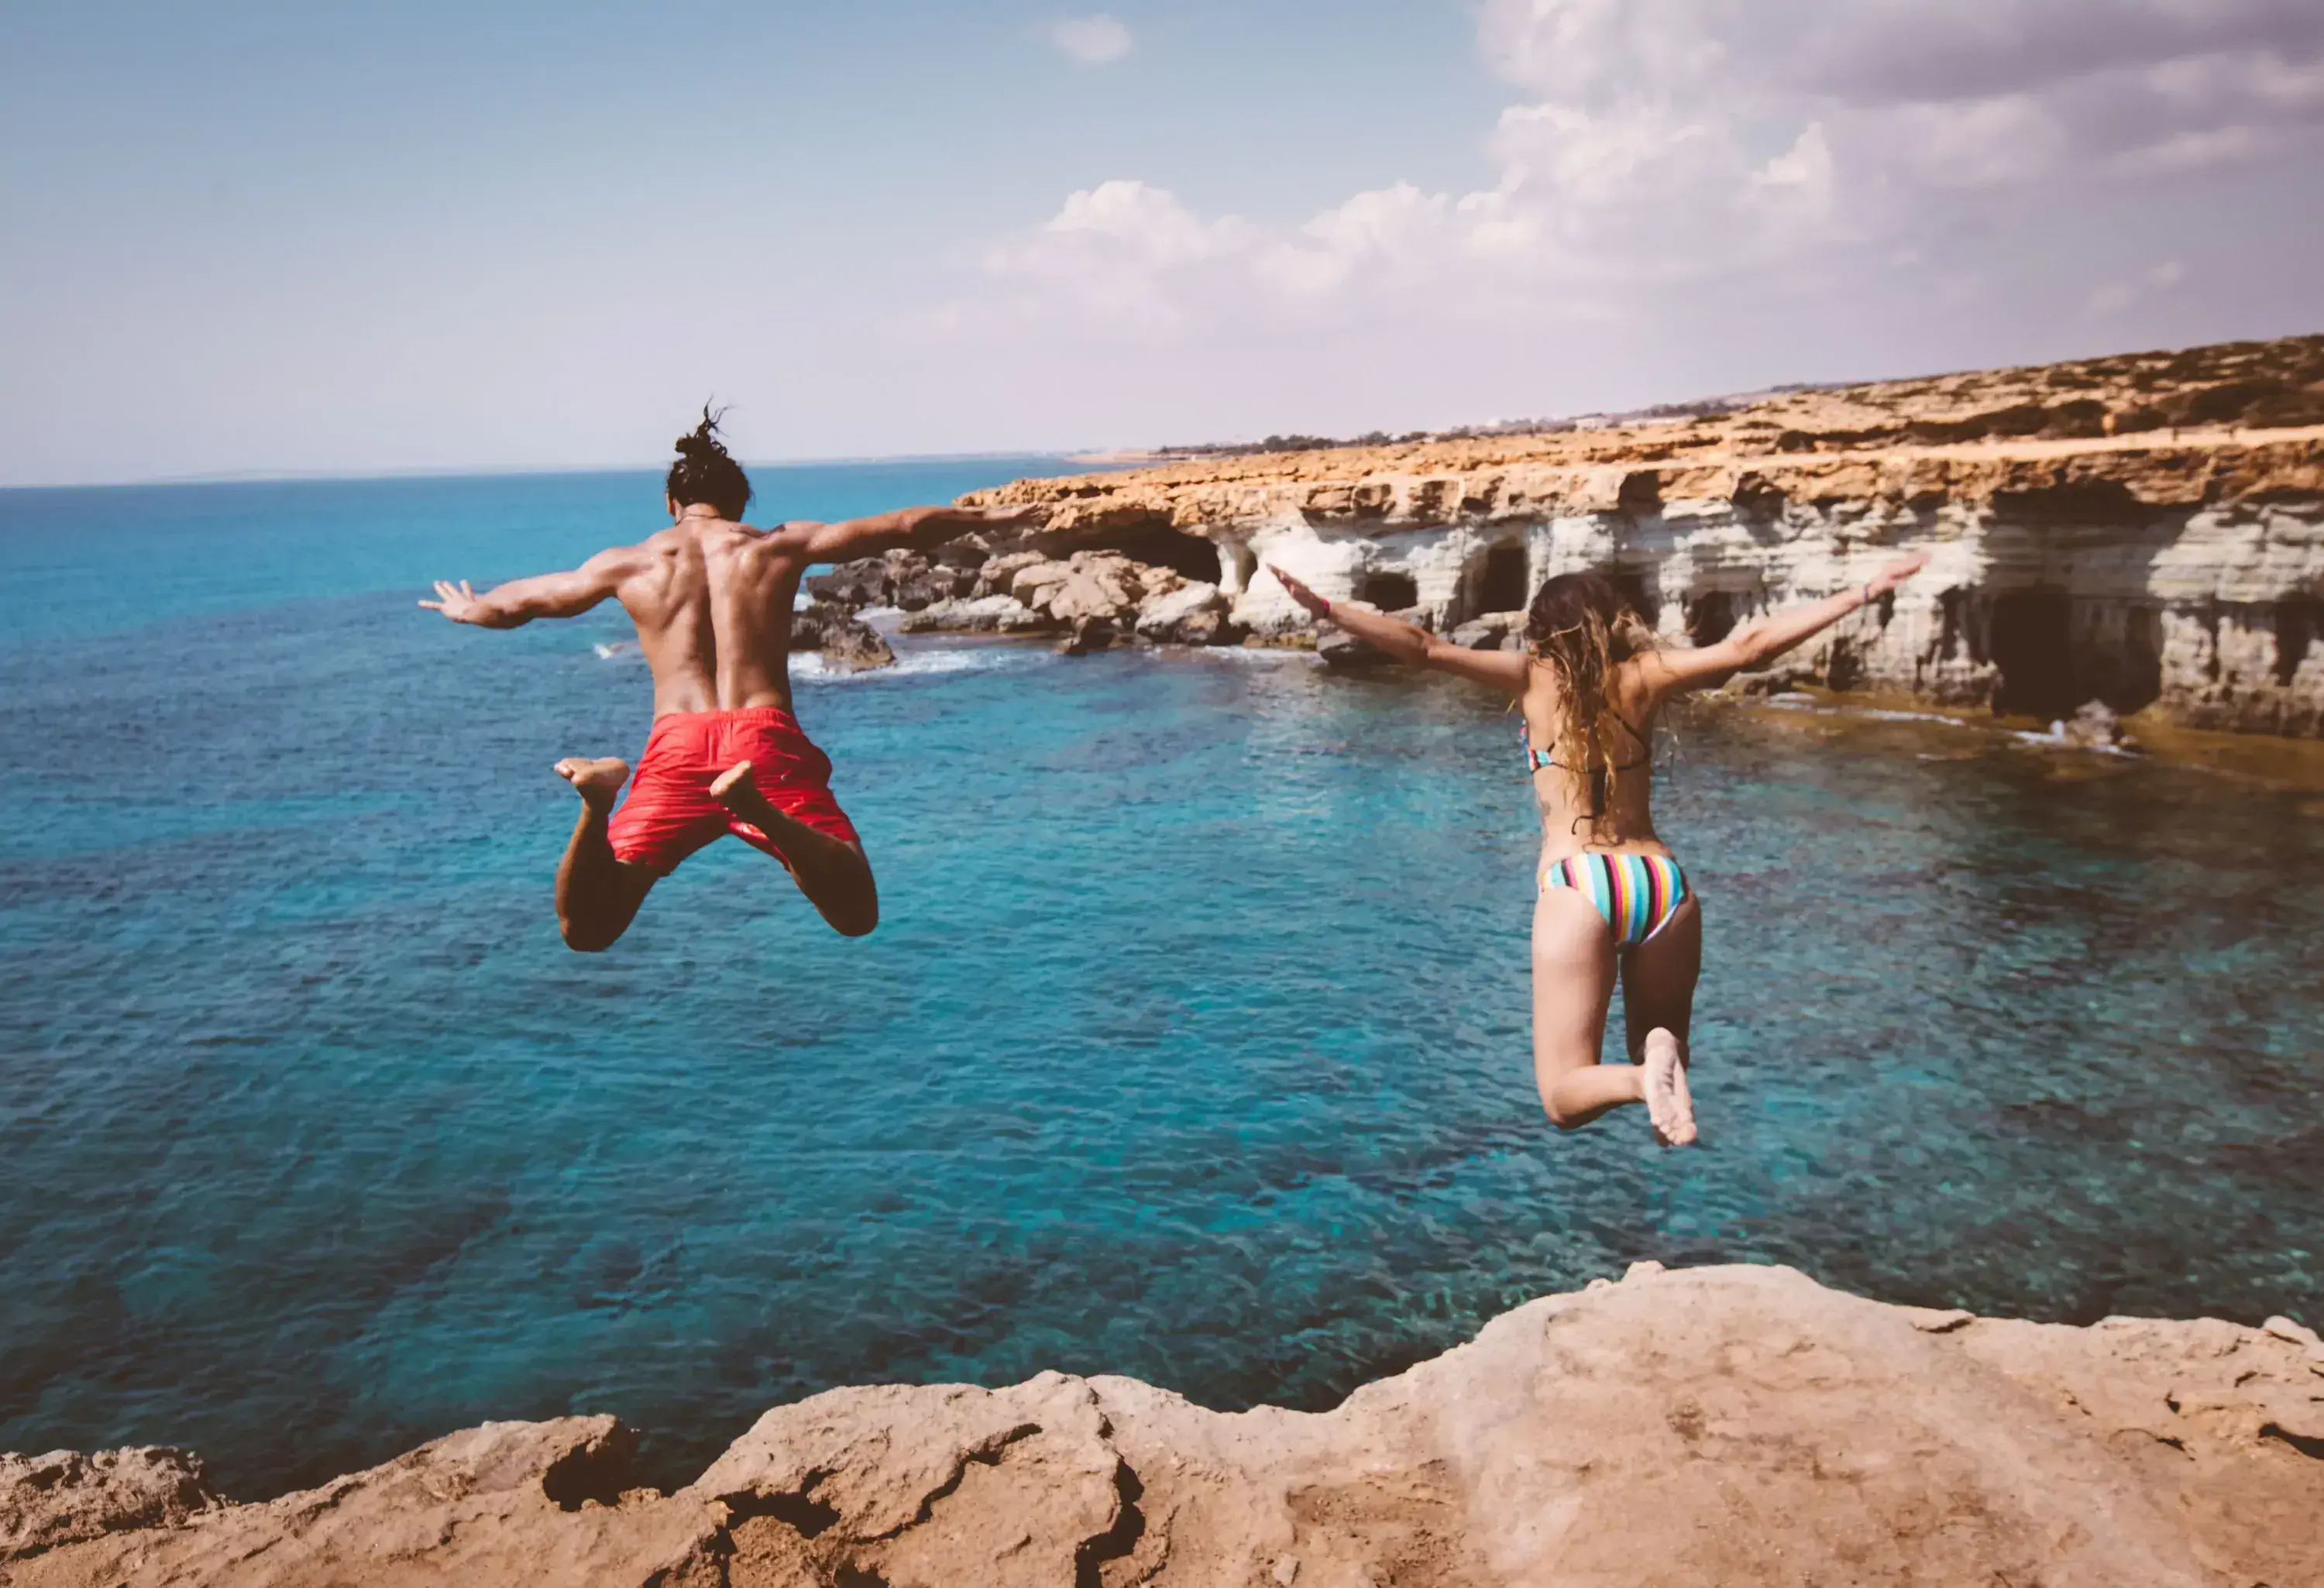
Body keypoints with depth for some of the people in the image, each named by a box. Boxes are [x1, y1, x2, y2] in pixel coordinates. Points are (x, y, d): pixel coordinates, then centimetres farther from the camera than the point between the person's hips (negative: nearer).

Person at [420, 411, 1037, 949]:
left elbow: (514, 603, 30)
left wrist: (467, 609, 52)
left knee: (586, 931, 5)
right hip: (767, 737, -1)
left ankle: (599, 801, -26)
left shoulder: (628, 562, 18)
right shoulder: (781, 545, 18)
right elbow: (904, 528, 22)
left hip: (676, 746, 1)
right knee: (855, 914, -6)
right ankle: (759, 803, -33)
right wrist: (989, 517, 36)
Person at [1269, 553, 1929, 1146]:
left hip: (1578, 884, -3)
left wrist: (1324, 609, -1)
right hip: (1663, 880, 3)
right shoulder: (1642, 676, 10)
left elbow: (1425, 647, -3)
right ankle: (1657, 1065, -17)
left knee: (1564, 1097, 5)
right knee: (1661, 1051, 20)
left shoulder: (1535, 676, 5)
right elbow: (1750, 644, 8)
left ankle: (1643, 1077, -29)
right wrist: (1866, 591, 16)